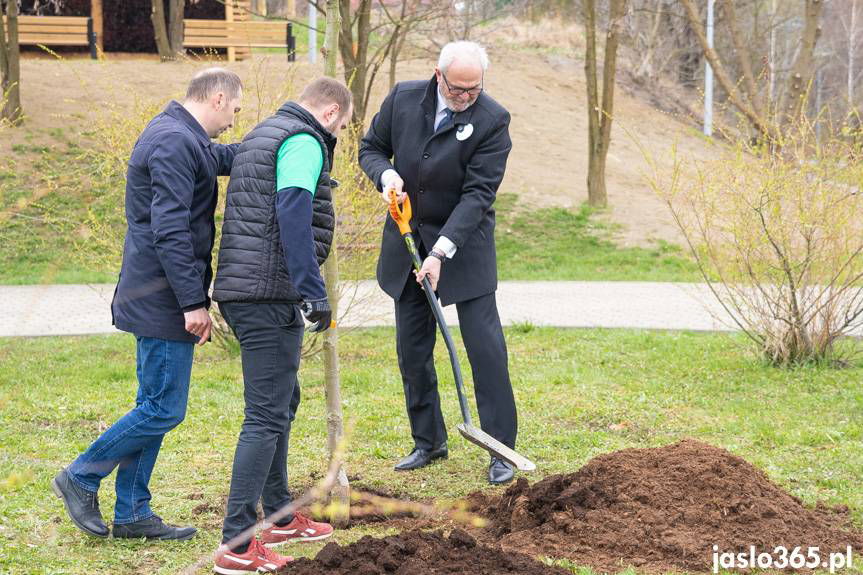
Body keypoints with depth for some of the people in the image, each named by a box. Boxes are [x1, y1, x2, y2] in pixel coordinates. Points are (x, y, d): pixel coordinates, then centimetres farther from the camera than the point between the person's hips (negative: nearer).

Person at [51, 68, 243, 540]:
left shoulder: (178, 137, 15)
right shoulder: (175, 143, -17)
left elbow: (219, 157, 36)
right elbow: (169, 231, -24)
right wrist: (193, 301, -23)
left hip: (156, 299, 11)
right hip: (165, 299, -11)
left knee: (155, 406, 13)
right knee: (163, 409, -5)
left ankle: (132, 514, 18)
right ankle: (81, 479, 7)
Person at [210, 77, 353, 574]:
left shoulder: (261, 136, 23)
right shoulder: (303, 142, -9)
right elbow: (293, 216, -23)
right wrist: (315, 292, -26)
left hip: (242, 290, 10)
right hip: (270, 296, -10)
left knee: (282, 400, 22)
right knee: (267, 415, -9)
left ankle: (280, 516, 33)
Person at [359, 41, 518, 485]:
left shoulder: (492, 121, -16)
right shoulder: (403, 99, -5)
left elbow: (478, 194, -20)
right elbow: (371, 148, 8)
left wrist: (441, 252, -27)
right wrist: (386, 174, -16)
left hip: (463, 242, -4)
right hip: (406, 242, 4)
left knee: (486, 348, -6)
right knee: (412, 350, 9)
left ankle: (501, 449, 2)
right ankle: (428, 443, 22)